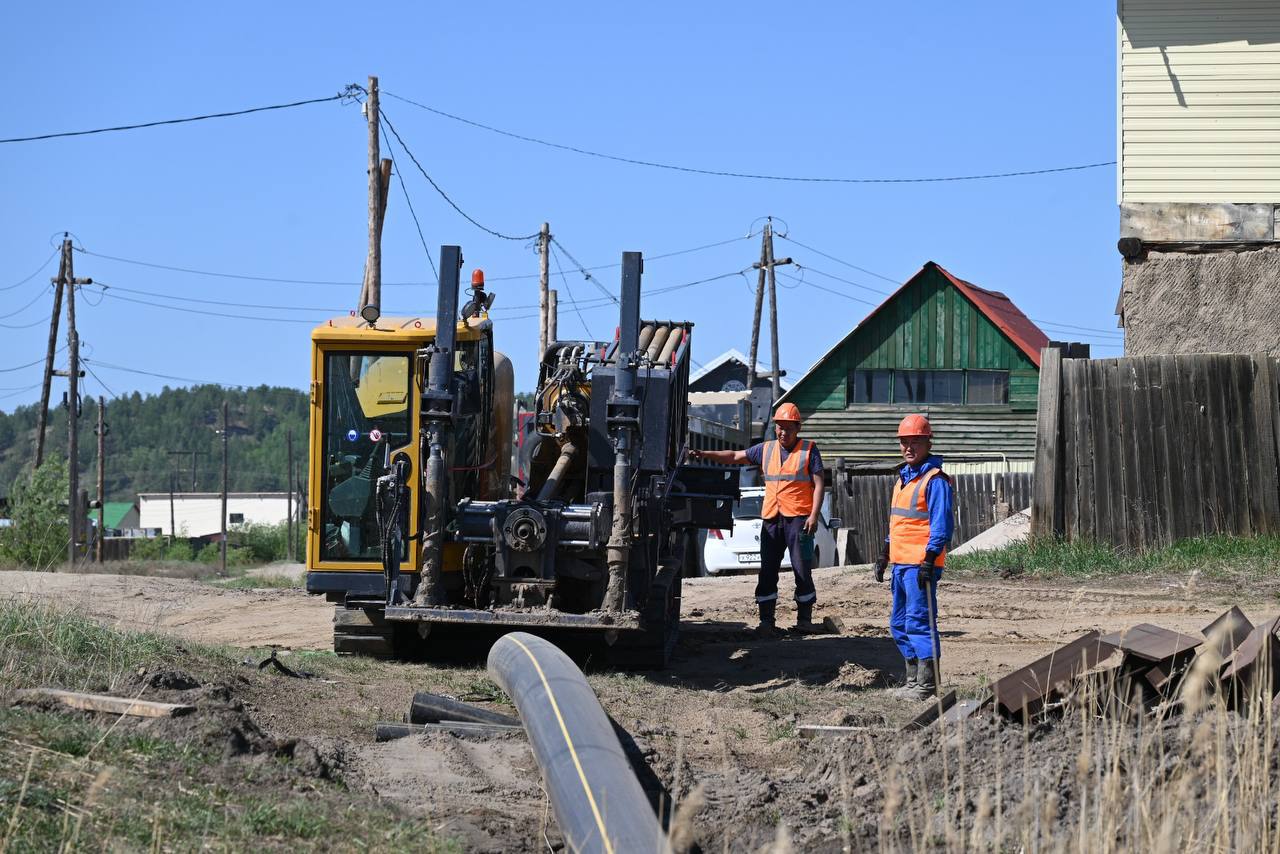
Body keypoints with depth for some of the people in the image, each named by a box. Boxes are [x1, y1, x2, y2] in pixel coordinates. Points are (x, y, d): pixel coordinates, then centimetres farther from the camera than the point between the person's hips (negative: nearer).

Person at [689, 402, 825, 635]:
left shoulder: (809, 450, 3)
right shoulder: (765, 450, 15)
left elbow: (818, 485, -1)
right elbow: (735, 457, 16)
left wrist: (814, 515, -11)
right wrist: (704, 455, 4)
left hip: (798, 519, -4)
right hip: (771, 518, 4)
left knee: (802, 570, -2)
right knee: (767, 572, 2)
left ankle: (804, 619, 6)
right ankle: (766, 620, 6)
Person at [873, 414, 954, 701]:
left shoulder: (935, 479, -11)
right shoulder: (903, 476, 17)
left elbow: (942, 525, -16)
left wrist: (929, 561, -22)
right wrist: (884, 556, 24)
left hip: (920, 564, -9)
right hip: (900, 562, 9)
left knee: (919, 622, -9)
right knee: (899, 624, 13)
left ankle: (927, 684, -5)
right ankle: (913, 679, 22)